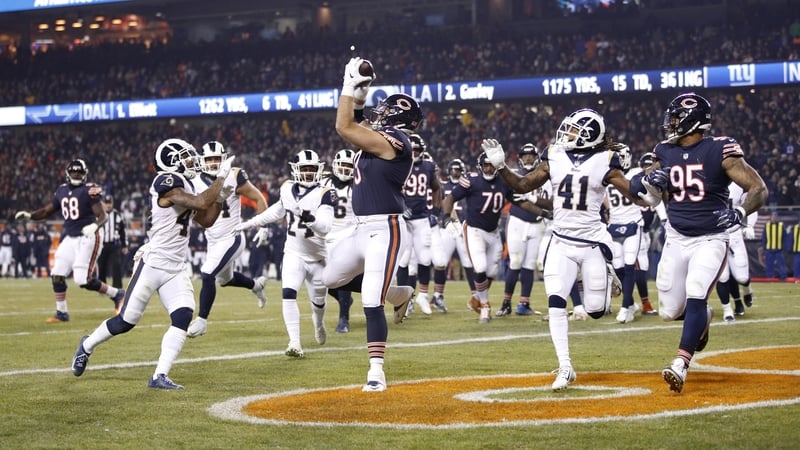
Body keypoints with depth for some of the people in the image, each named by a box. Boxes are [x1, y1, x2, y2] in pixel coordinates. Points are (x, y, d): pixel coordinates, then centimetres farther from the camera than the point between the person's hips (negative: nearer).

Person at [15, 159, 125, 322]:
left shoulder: (89, 190, -10)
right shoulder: (62, 191, 9)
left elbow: (102, 216, -13)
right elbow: (47, 211, 19)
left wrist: (95, 226, -34)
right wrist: (29, 215, 3)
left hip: (87, 238, -6)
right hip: (69, 238, 7)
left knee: (84, 280, -11)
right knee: (57, 275, 1)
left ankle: (117, 294, 7)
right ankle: (61, 313, 13)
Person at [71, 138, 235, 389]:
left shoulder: (183, 186, 13)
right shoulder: (167, 183, -15)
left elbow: (206, 220, 17)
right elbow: (201, 203, -26)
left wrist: (221, 196, 5)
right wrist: (221, 177, -15)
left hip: (176, 269, 8)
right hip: (153, 263, -8)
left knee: (183, 318, -11)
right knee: (126, 321, 2)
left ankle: (160, 376, -9)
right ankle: (87, 345, 28)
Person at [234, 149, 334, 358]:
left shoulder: (324, 194, -16)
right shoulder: (287, 189, -2)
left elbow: (325, 226, -28)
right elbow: (277, 211, 20)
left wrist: (310, 218, -47)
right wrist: (251, 223, 25)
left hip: (317, 257, -2)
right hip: (294, 254, 2)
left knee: (318, 300, 13)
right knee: (289, 295, -19)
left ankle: (318, 323, 50)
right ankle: (295, 344, -19)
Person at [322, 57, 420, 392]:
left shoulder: (392, 141, -16)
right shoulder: (378, 139, 12)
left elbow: (344, 128, -18)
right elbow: (353, 124, 28)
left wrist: (350, 87, -9)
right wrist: (359, 94, 15)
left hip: (385, 230, -10)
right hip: (363, 229, 10)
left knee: (371, 302, -13)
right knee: (332, 279, 23)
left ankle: (376, 371, -9)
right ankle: (398, 294, 31)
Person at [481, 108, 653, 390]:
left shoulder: (604, 162, -5)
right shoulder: (554, 157, 3)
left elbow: (632, 193, -7)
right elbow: (522, 186, 10)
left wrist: (645, 193, -29)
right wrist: (500, 166, -4)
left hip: (593, 243, -2)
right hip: (561, 243, 2)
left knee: (595, 311, 2)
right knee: (556, 302, -13)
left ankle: (607, 278, 39)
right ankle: (565, 368, -7)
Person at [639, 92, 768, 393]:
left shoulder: (719, 151, -12)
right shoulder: (666, 153, 3)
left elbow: (759, 189, -11)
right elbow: (651, 195, 15)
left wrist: (739, 214, -29)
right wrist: (651, 181, -9)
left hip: (710, 240, -5)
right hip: (676, 238, 5)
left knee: (696, 296, -23)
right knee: (669, 311, 5)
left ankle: (681, 364, -23)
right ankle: (702, 317, 39)